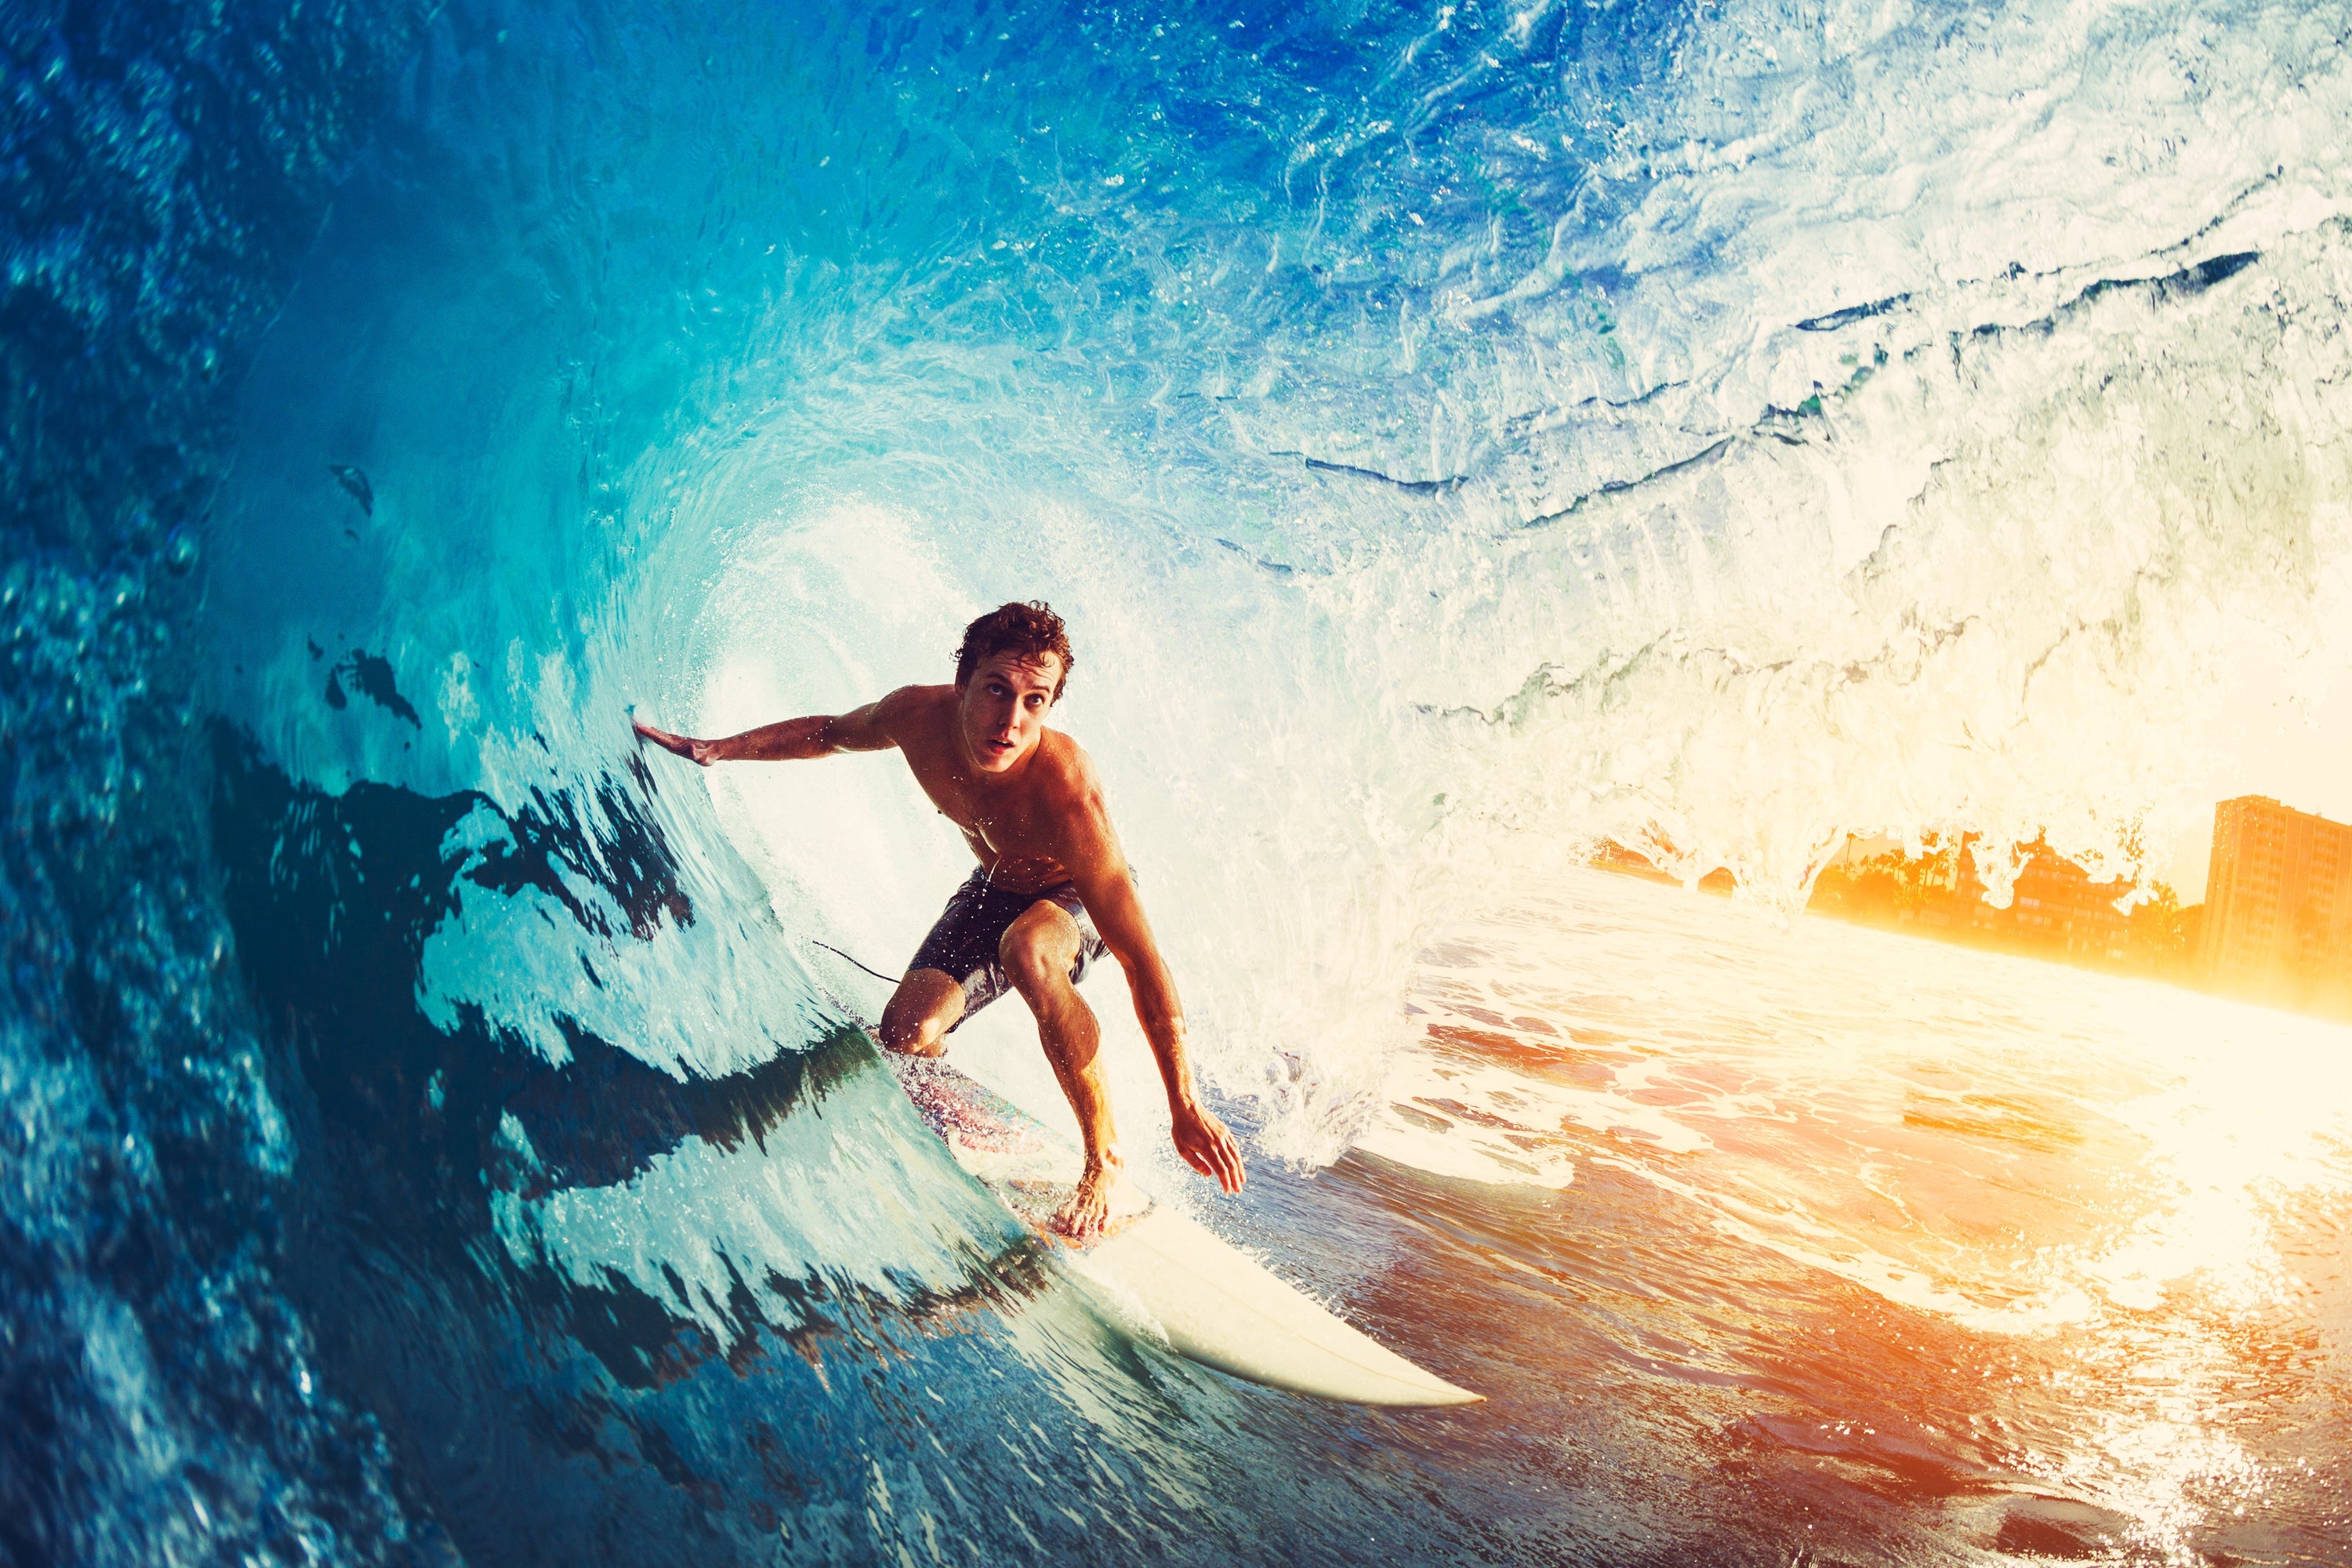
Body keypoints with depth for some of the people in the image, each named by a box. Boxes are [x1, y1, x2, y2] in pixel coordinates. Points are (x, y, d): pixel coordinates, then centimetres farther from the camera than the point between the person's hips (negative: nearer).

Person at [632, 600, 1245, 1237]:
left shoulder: (1064, 792, -41)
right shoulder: (918, 716, -26)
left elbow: (1142, 961, -40)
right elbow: (831, 734, 1)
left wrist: (1185, 1109, -40)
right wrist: (712, 750, 1)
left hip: (1077, 897, -5)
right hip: (994, 887, 5)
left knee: (1028, 952, -39)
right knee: (906, 1034, -13)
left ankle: (1105, 1161, -23)